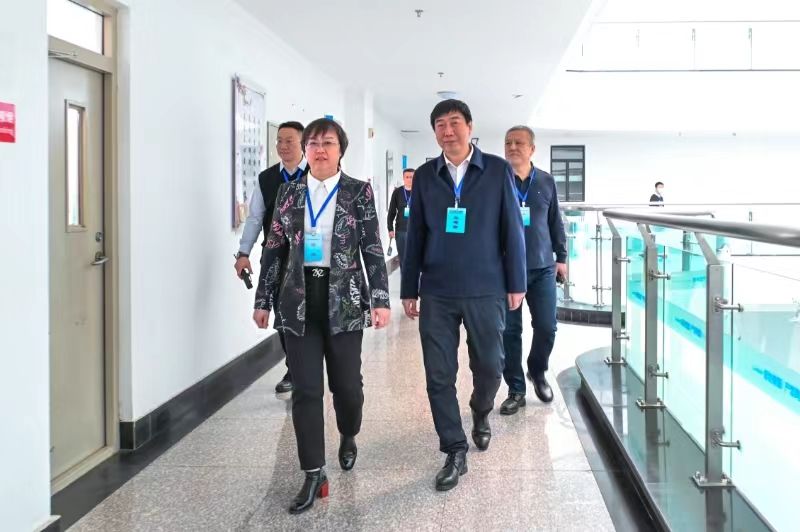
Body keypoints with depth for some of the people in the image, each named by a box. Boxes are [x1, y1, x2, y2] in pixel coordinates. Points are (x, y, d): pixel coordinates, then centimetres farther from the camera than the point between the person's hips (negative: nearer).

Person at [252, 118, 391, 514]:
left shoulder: (358, 192, 0)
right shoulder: (289, 192, 7)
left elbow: (373, 249, -4)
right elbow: (274, 249, 9)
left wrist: (380, 299, -12)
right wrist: (263, 300, 8)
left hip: (343, 299, -1)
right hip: (299, 300, 2)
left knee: (346, 383, 7)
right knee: (305, 389, -1)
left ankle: (348, 438, 39)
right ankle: (314, 474, 6)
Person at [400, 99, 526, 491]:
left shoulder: (497, 170, -1)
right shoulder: (425, 175, 5)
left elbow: (512, 229, 1)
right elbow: (415, 235, 7)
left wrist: (516, 283, -1)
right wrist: (409, 290, 7)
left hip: (486, 290, -1)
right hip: (436, 293, 1)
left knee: (489, 366, 10)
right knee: (439, 375, 2)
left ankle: (481, 414, 42)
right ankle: (455, 451, 15)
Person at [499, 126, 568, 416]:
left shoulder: (546, 181, 6)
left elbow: (555, 223, 13)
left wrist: (561, 257, 12)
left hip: (543, 268, 2)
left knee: (546, 328, 3)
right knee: (510, 331, 2)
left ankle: (537, 372, 31)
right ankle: (516, 390, 15)